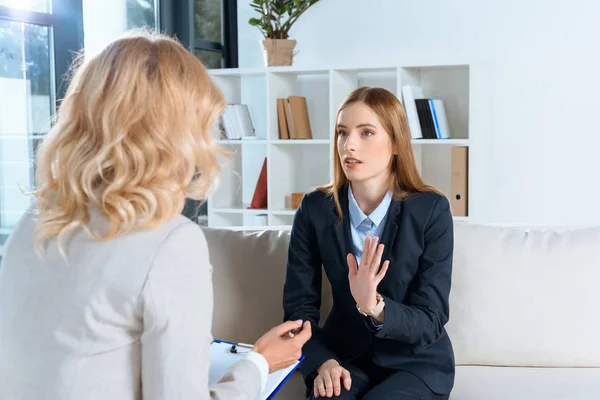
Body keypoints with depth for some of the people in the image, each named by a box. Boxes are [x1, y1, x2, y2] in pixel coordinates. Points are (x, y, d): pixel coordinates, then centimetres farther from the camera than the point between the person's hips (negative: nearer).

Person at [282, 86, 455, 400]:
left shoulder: (431, 211, -15)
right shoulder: (314, 209, -8)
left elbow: (430, 322, -15)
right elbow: (299, 306, -3)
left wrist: (374, 306, -34)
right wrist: (322, 361, -21)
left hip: (416, 362, -1)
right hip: (346, 356, 1)